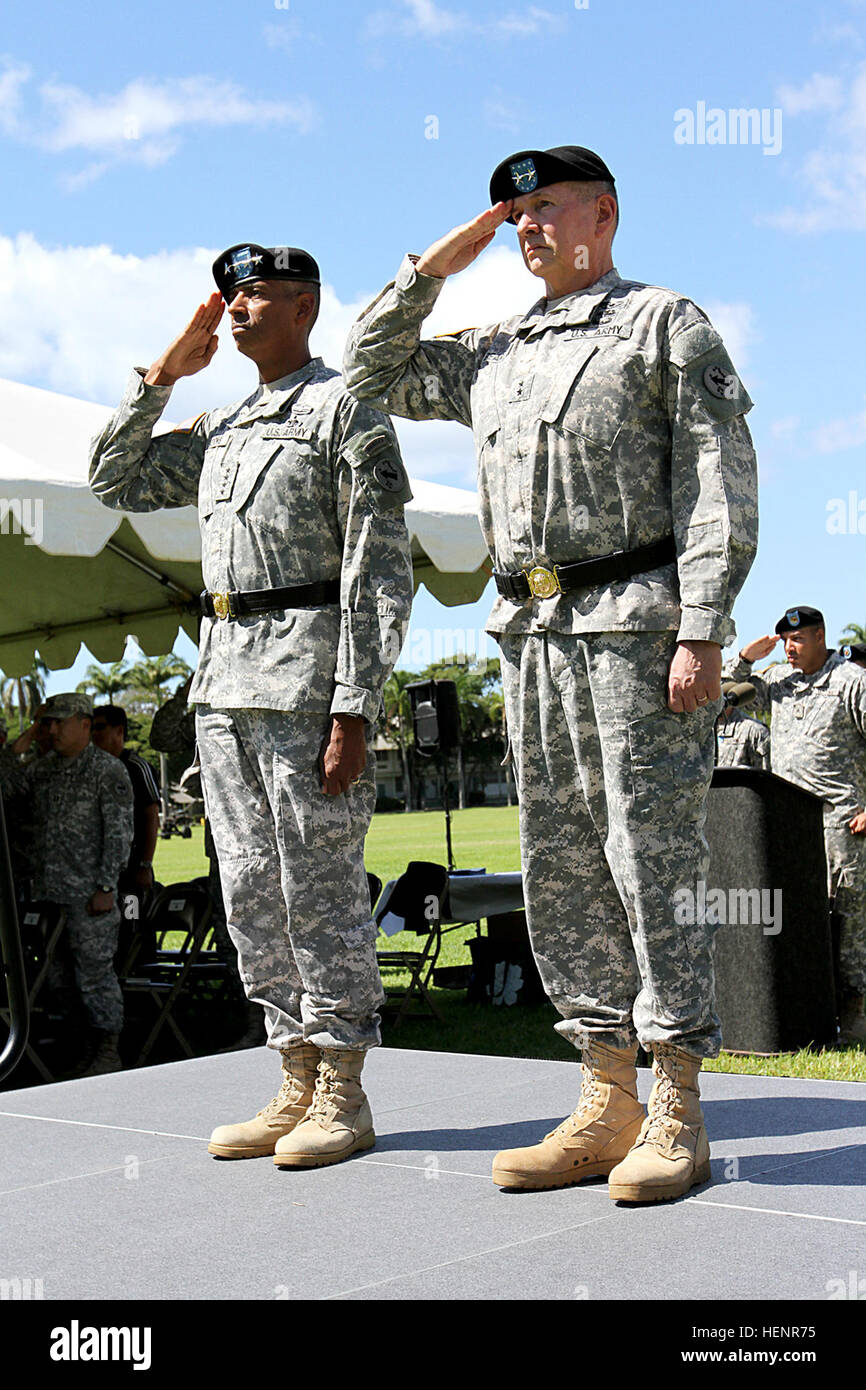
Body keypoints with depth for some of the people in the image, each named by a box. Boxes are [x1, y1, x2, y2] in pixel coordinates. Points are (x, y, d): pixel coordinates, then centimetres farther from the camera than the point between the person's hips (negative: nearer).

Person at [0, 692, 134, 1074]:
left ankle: (108, 1052, 6)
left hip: (89, 895, -7)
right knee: (48, 972, 9)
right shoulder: (44, 768, 14)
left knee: (95, 973, -3)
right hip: (47, 891, 7)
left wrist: (105, 887, -14)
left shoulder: (108, 770, -5)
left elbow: (119, 832, -9)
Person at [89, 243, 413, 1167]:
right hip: (222, 678, 8)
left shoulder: (347, 412, -3)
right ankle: (298, 1084, 17)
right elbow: (114, 481, 25)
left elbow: (379, 572, -10)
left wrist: (355, 708, -18)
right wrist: (161, 376, 15)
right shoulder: (219, 429, 20)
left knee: (321, 888, -4)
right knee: (251, 892, 9)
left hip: (305, 674, -8)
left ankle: (343, 1097, 5)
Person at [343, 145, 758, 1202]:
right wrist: (433, 267, 18)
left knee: (652, 853, -8)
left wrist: (703, 632, -16)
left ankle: (677, 1115, -2)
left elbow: (719, 487, -5)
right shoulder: (494, 354, 22)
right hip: (533, 630, 7)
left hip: (638, 619, -6)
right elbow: (371, 376, 29)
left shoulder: (667, 324, 4)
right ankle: (606, 1104, 11)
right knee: (561, 865, 4)